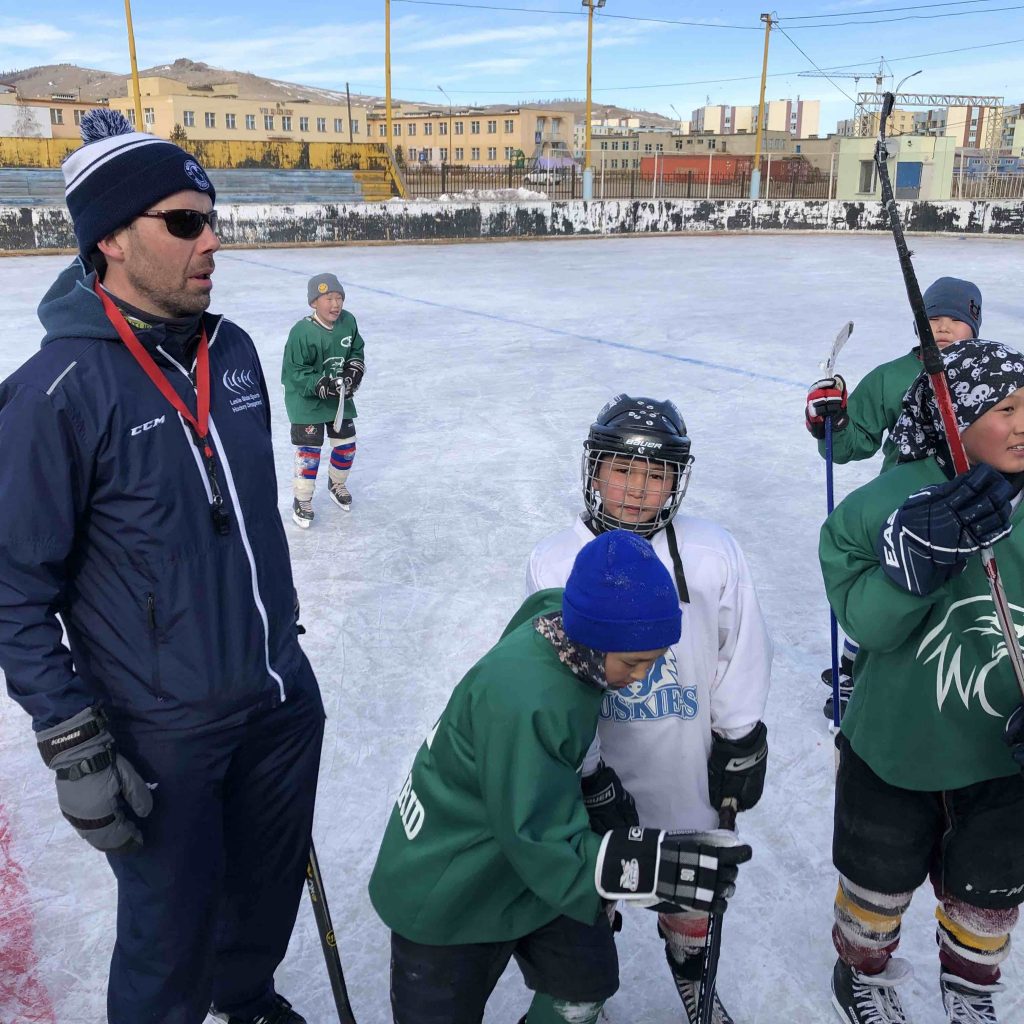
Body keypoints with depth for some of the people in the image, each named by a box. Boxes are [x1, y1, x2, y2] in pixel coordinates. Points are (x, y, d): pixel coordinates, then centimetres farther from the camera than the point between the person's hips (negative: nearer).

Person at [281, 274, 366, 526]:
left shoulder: (348, 321, -7)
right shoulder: (302, 332, -25)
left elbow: (357, 349, 10)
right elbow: (295, 372, -21)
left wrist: (355, 369, -8)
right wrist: (323, 386, -30)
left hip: (340, 395, 6)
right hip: (306, 399, -6)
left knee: (346, 444, 12)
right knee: (309, 448, -6)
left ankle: (336, 484, 39)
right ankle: (302, 500, 10)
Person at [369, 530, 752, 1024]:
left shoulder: (562, 622, -14)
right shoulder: (523, 703, -39)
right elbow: (543, 848, -33)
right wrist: (650, 866, -40)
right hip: (444, 900, -7)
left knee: (587, 983, 17)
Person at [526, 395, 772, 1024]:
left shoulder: (714, 554, -14)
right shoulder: (555, 564, -16)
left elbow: (743, 656, -2)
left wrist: (740, 745, 3)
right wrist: (584, 774, -9)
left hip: (689, 772, 1)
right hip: (597, 773, -1)